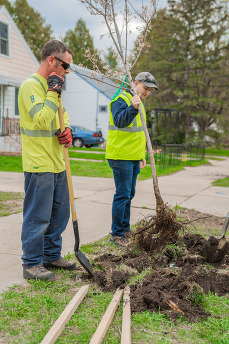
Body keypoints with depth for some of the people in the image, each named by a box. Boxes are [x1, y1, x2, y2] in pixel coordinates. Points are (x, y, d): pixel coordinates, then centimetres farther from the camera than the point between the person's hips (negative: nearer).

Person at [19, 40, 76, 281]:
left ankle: (52, 255, 30)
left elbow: (63, 114, 26)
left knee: (59, 214, 16)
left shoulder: (52, 85, 16)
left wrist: (67, 129, 6)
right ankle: (32, 264, 11)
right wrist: (53, 92, -18)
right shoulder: (31, 85, -13)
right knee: (38, 217, -2)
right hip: (39, 165, -9)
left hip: (57, 164, 10)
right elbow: (42, 120, -23)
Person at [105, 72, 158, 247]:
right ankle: (117, 233, 2)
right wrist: (132, 107, -41)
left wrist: (142, 155, 24)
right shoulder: (121, 100, -10)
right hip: (121, 156, -9)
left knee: (129, 194, 14)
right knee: (123, 194, -7)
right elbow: (119, 121, -28)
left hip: (134, 158, 9)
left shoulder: (138, 103, 20)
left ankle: (125, 229, 25)